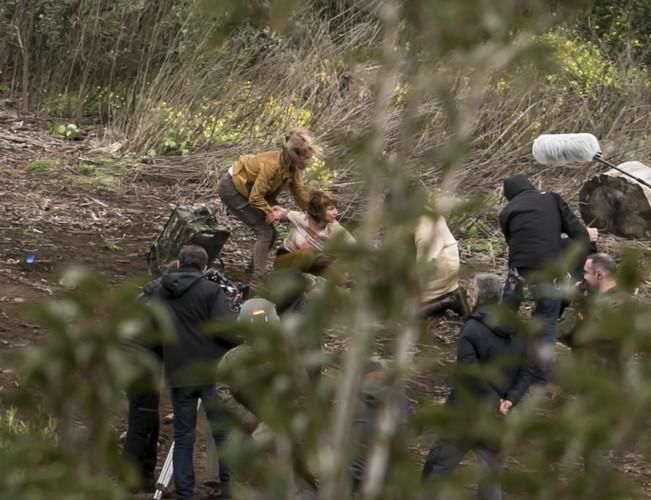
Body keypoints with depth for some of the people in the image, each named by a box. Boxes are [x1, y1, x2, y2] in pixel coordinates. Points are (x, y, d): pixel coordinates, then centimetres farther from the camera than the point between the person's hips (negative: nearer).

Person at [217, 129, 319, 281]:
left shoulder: (294, 167, -10)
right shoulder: (272, 165, -34)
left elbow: (300, 193, -1)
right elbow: (255, 197, -31)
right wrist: (269, 212, -20)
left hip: (245, 189, 8)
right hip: (231, 187, -8)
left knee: (270, 232, 8)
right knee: (264, 231, -14)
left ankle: (254, 269, 23)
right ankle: (258, 278, -14)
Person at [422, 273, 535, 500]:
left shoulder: (472, 330, -19)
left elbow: (470, 375, -24)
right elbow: (527, 370, 0)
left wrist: (494, 401, -16)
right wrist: (510, 399, -9)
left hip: (467, 411, -5)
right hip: (496, 415, 6)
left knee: (440, 462, 7)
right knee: (491, 467, 16)